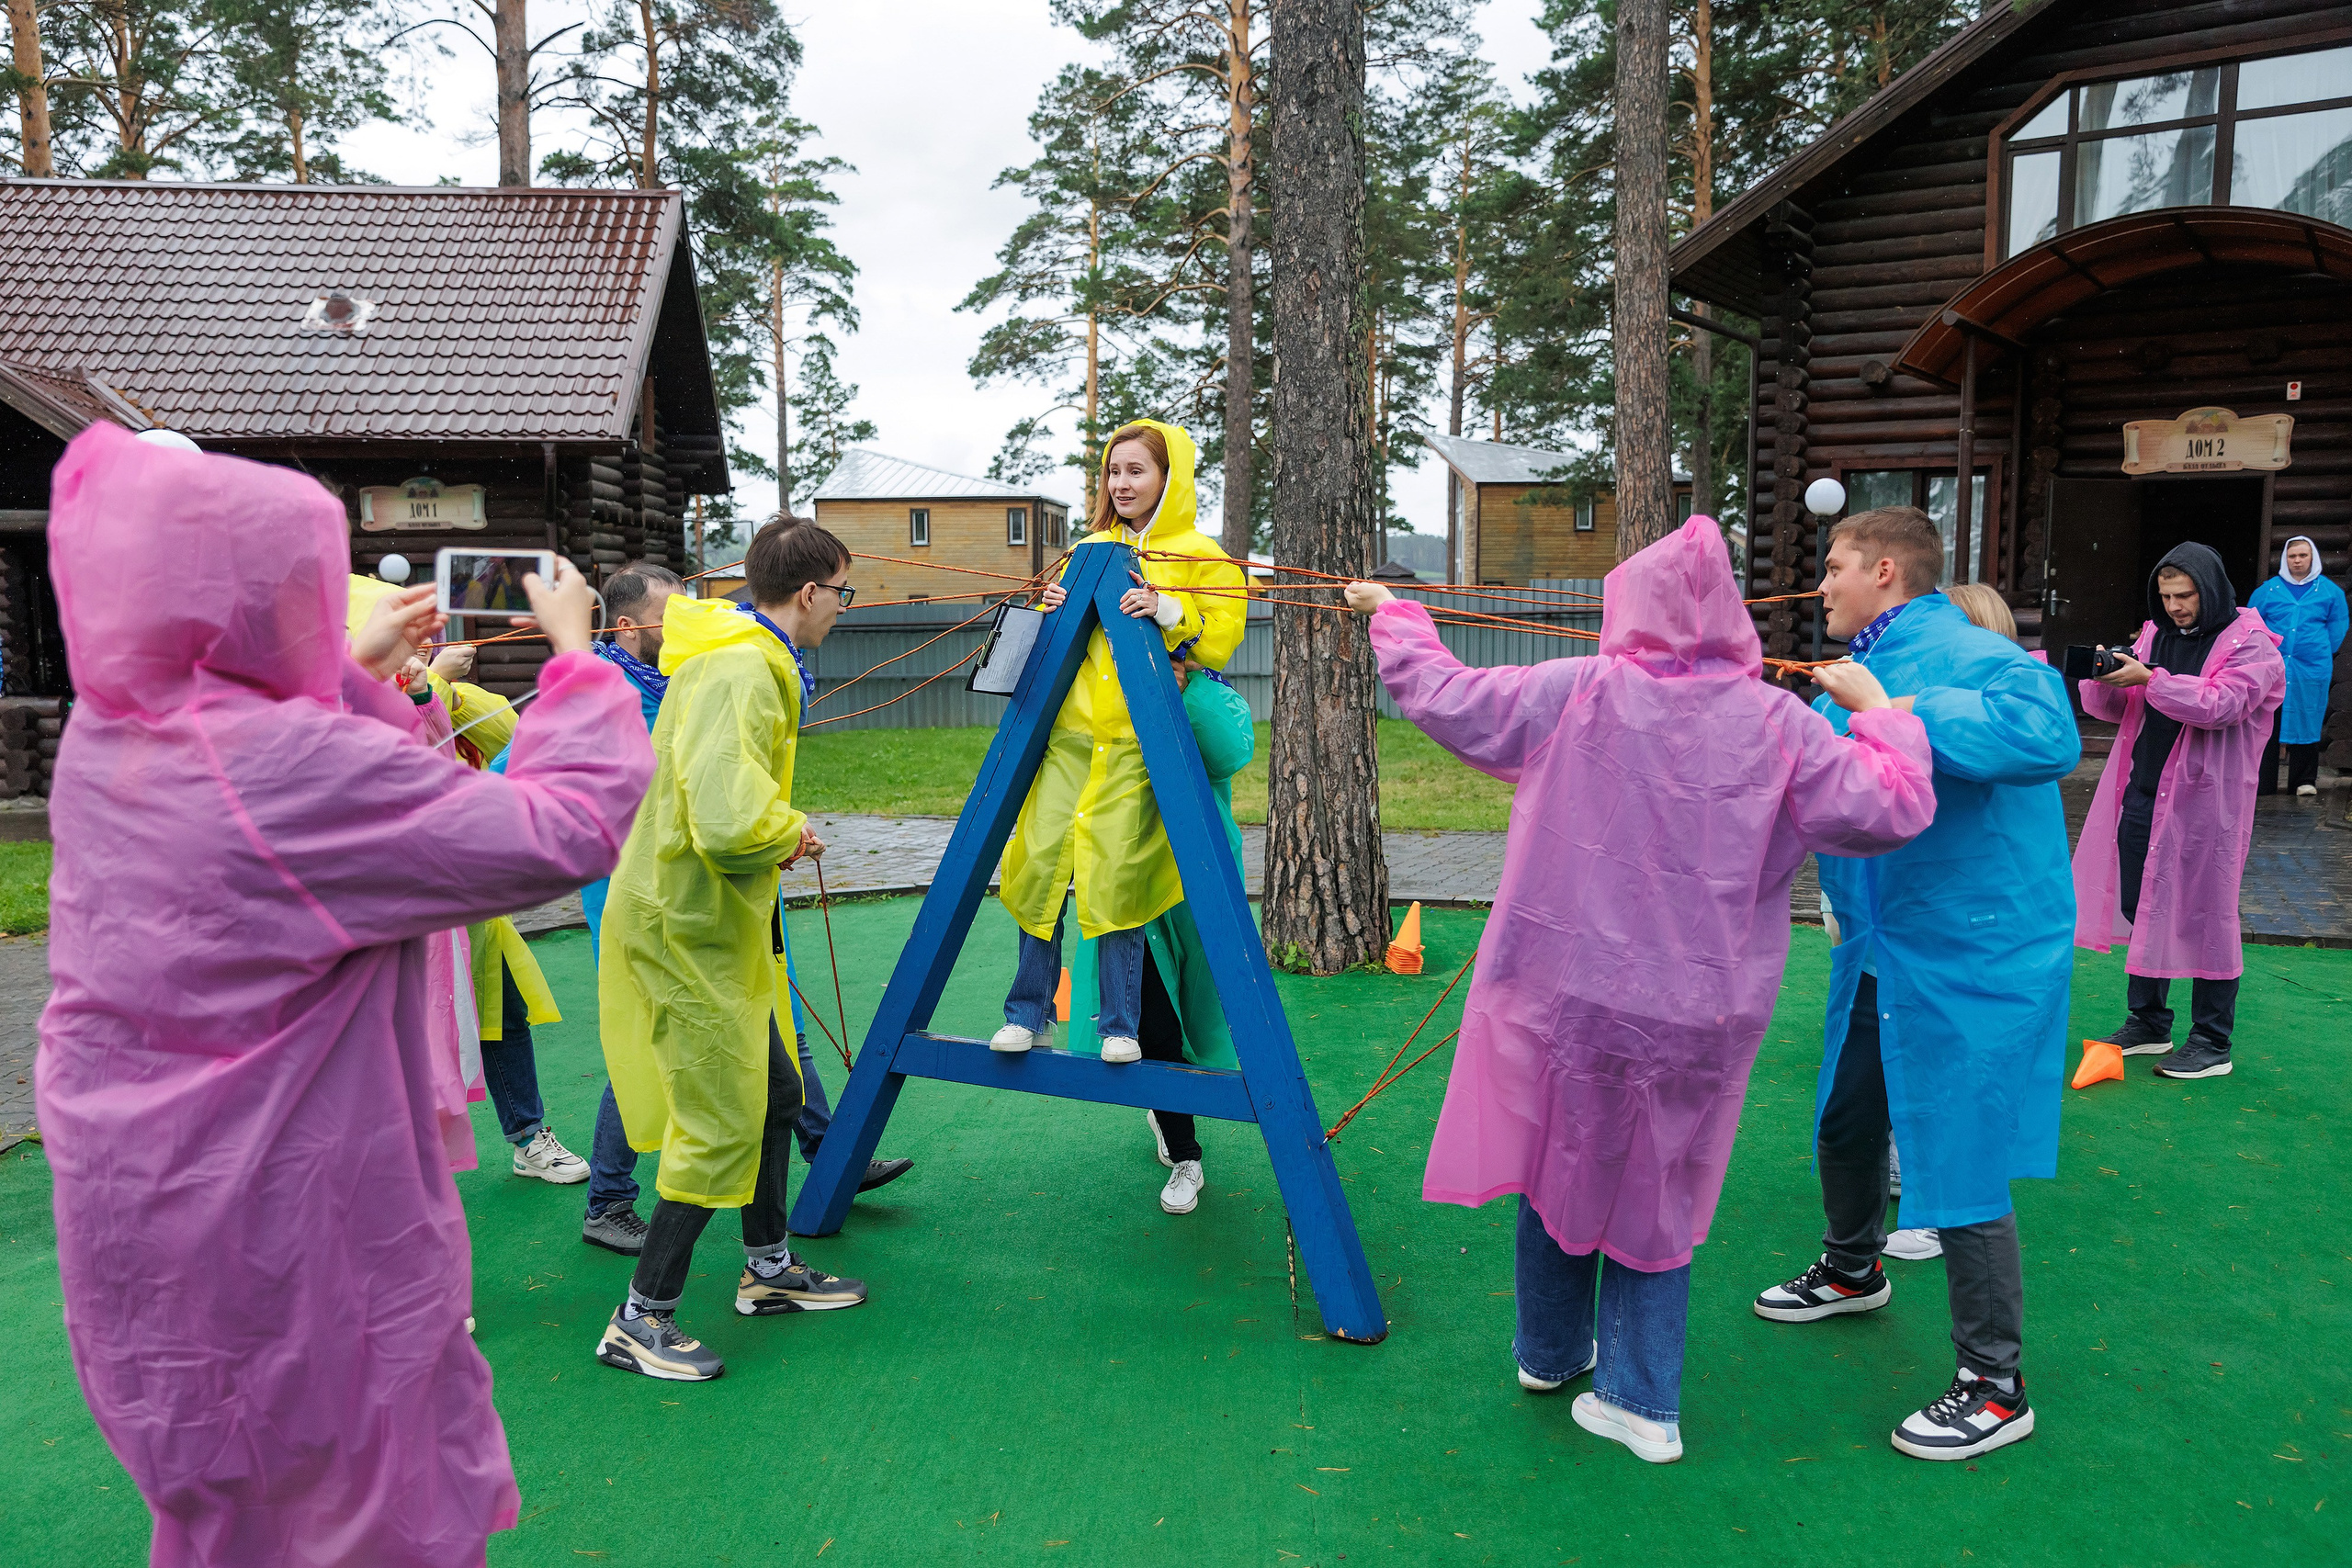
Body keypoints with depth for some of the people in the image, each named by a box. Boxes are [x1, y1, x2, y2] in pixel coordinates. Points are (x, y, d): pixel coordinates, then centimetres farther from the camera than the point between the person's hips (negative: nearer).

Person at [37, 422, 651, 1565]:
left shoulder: (103, 736, 1)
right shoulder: (301, 763, -26)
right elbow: (567, 832, -26)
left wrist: (356, 672, 17)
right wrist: (573, 651, -14)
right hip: (287, 1237, -8)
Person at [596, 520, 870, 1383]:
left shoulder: (747, 662, 11)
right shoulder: (739, 674, -22)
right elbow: (730, 824, -34)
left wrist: (779, 830, 8)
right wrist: (795, 829, -14)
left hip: (712, 923, 10)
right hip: (687, 929, -10)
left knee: (771, 1091, 19)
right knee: (721, 1125, -3)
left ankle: (769, 1268, 35)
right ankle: (641, 1321, 11)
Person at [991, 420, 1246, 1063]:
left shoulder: (1200, 556, 5)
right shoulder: (1088, 550, 18)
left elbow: (1219, 643, -2)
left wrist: (1168, 611, -17)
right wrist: (1053, 613, 5)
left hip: (1137, 743, -4)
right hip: (1067, 732, 4)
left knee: (1115, 877, -8)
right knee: (1040, 863, -3)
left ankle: (1121, 1026, 7)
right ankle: (1028, 1014, 11)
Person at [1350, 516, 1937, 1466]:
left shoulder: (1573, 696, -10)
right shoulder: (1775, 724, -7)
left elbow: (1436, 694, -4)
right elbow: (1893, 809, -7)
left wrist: (1391, 615, 14)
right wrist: (1875, 706, 8)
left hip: (1565, 993, 0)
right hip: (1696, 1013, 1)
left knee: (1561, 1169, 20)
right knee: (1657, 1194, 16)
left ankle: (1550, 1355, 40)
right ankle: (1640, 1401, 22)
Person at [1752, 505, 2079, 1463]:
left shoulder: (1970, 657, -19)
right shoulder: (1857, 675, 10)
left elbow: (2050, 734, -39)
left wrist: (1893, 712, -38)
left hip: (1971, 961, -9)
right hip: (1878, 953, 9)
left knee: (1956, 1160, -4)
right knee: (1846, 1123, 23)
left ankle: (1994, 1389, 12)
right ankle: (1852, 1272, 50)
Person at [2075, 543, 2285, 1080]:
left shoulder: (2251, 646, -5)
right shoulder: (2156, 635, 12)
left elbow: (2221, 704, -22)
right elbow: (2113, 709, 10)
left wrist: (2149, 679, -28)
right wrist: (2103, 679, -11)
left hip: (2203, 800, -6)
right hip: (2142, 794, 6)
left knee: (2203, 914, -1)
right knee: (2140, 909, 10)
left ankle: (2212, 1044, 9)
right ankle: (2147, 1024, 24)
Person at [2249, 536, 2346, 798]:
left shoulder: (2329, 591, 6)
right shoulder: (2268, 590, 6)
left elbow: (2338, 625, 15)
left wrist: (2322, 652, 12)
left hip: (2311, 668, 0)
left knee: (2306, 723, 4)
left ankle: (2304, 781, 14)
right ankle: (2261, 783, 4)